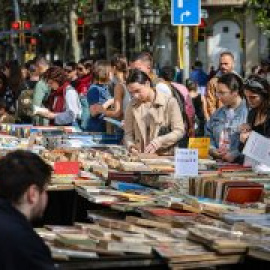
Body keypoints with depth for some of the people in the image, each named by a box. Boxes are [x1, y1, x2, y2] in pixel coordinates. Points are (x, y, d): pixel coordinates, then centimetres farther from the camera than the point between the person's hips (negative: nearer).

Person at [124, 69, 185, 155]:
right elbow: (128, 133, 15)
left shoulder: (169, 102, 1)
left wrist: (157, 142, -15)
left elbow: (179, 131, -4)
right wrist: (130, 145, -6)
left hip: (165, 157, -4)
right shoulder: (132, 105, 11)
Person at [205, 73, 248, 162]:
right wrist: (212, 150, 2)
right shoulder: (217, 114, 21)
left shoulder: (248, 112, -3)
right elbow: (208, 136, 21)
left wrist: (235, 155, -18)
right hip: (217, 161, 4)